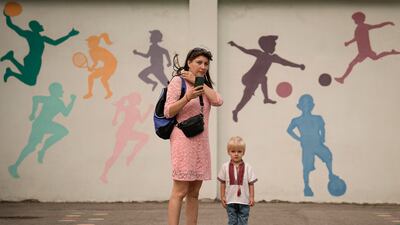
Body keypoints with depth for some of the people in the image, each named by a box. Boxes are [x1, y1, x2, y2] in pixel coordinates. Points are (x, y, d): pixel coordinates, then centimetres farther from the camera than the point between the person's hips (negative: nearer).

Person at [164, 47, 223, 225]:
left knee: (194, 193, 7)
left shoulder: (204, 85, 18)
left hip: (201, 142, 7)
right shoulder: (178, 82, -3)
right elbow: (168, 112, -9)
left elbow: (218, 101, -1)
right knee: (180, 191, -12)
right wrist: (187, 97, -23)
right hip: (183, 140, -7)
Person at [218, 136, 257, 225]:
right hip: (230, 200, 1)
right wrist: (222, 197, 1)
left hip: (244, 200, 0)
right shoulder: (225, 167, 0)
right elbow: (223, 183, 4)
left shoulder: (247, 168, -3)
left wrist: (252, 197, -6)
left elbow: (251, 183, -1)